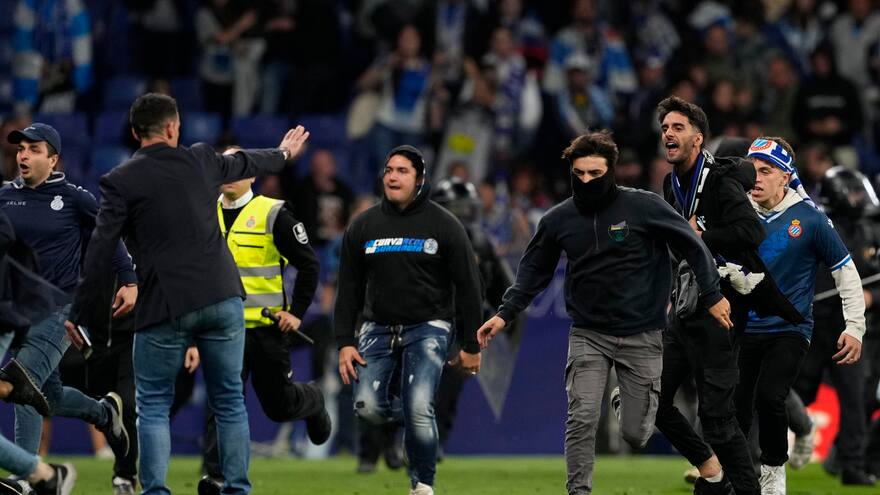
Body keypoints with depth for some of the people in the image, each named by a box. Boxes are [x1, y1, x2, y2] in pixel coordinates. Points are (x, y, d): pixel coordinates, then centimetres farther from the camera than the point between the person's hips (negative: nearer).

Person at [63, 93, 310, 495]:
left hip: (165, 308, -3)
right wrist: (282, 155, 53)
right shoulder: (200, 160, 9)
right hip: (222, 298, 3)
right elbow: (244, 164, 31)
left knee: (153, 405, 6)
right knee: (229, 401, 12)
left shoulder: (120, 182, -3)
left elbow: (99, 254, -6)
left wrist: (80, 315, 2)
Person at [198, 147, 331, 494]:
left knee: (278, 406, 9)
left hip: (266, 326, -3)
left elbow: (308, 264, -3)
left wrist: (297, 312, -8)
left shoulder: (272, 215, -7)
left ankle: (312, 402, 42)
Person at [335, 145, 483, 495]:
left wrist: (470, 345, -1)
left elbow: (467, 288, 1)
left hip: (427, 329, -3)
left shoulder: (444, 226, -1)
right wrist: (345, 342, 0)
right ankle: (414, 414, 19)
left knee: (418, 410, -18)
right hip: (378, 330, 3)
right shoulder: (364, 226, 7)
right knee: (368, 408, -13)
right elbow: (349, 289, 9)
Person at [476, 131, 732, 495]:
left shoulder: (644, 207, -11)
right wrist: (505, 313, 3)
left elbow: (691, 245, -1)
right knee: (581, 420, -16)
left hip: (641, 336, -1)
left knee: (635, 435, 4)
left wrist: (712, 296, -1)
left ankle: (628, 405, 40)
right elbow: (534, 270, 12)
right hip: (588, 335, 1)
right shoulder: (558, 220, -2)